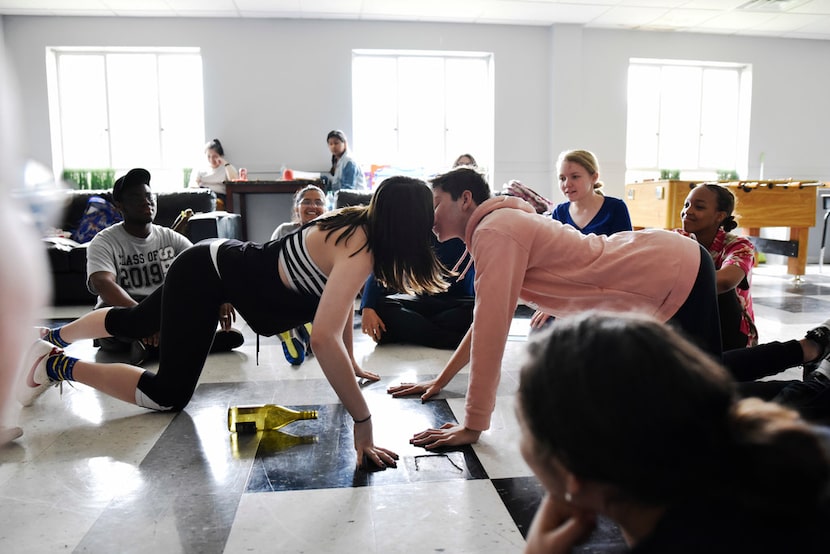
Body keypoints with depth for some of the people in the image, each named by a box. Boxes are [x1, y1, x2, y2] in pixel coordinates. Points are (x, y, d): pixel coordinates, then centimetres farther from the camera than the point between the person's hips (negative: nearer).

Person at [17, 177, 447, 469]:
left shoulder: (358, 222, -5)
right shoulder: (360, 250, -32)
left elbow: (340, 298, 10)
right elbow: (323, 338, -46)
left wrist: (350, 363, 13)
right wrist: (362, 421, -42)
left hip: (224, 262, 9)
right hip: (207, 275, -9)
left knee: (138, 321, 30)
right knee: (169, 396, -4)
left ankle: (55, 336, 56)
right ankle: (57, 365, 11)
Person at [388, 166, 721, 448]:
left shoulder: (494, 231, -23)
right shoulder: (500, 227, 7)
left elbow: (491, 328, -29)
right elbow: (488, 318, 13)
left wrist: (472, 426, -26)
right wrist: (441, 380, 13)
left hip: (679, 272, -9)